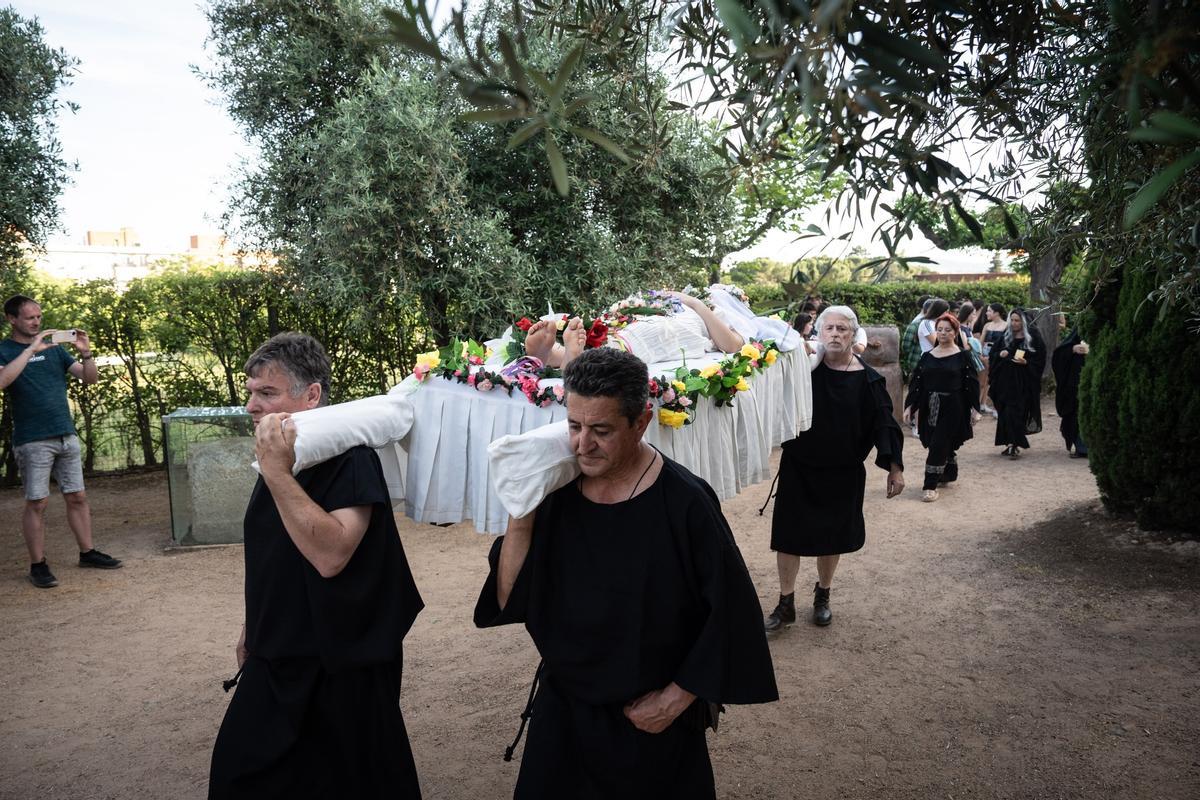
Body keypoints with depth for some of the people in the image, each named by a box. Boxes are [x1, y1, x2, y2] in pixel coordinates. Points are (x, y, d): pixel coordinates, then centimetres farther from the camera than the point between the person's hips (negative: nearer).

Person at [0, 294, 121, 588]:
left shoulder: (54, 347, 11)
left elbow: (89, 378, 8)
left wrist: (86, 353, -10)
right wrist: (31, 349, -23)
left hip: (67, 436, 5)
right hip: (32, 441, -5)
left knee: (77, 497, 9)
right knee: (37, 503, 0)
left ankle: (87, 552, 18)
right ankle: (37, 566, 8)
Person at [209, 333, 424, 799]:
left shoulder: (349, 458, -20)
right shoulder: (279, 453, 6)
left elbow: (330, 555, -34)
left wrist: (277, 473, -35)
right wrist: (253, 626, 23)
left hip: (337, 668, -8)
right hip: (276, 659, 8)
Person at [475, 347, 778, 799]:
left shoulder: (683, 503, -21)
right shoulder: (556, 492, -9)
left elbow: (727, 613, -14)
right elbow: (508, 601, -8)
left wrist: (676, 698, -10)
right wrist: (521, 519, -21)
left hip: (651, 726, -3)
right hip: (562, 712, 4)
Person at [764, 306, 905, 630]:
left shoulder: (868, 380, -5)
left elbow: (883, 424, 1)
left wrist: (894, 467, 1)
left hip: (843, 473, 1)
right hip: (799, 469, 0)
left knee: (832, 535, 14)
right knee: (789, 534, 4)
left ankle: (822, 597, 37)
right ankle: (786, 604, 20)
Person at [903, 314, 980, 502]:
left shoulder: (962, 356, -2)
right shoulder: (927, 356, 8)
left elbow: (971, 383, -2)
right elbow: (917, 381, 7)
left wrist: (973, 409, -5)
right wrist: (910, 406, 2)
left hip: (951, 408, -4)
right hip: (930, 407, 4)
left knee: (939, 445, -8)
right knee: (944, 444, 12)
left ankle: (931, 486, -5)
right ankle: (949, 474, 34)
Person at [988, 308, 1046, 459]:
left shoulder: (1033, 338, -2)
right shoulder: (1005, 337, 10)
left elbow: (1040, 359, -3)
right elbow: (992, 354, 14)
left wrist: (1026, 362, -18)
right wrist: (1000, 354, -7)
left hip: (1023, 383, -4)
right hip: (1005, 380, 4)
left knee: (1015, 412, -11)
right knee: (1005, 412, 3)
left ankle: (1015, 444, -9)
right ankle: (1010, 443, 11)